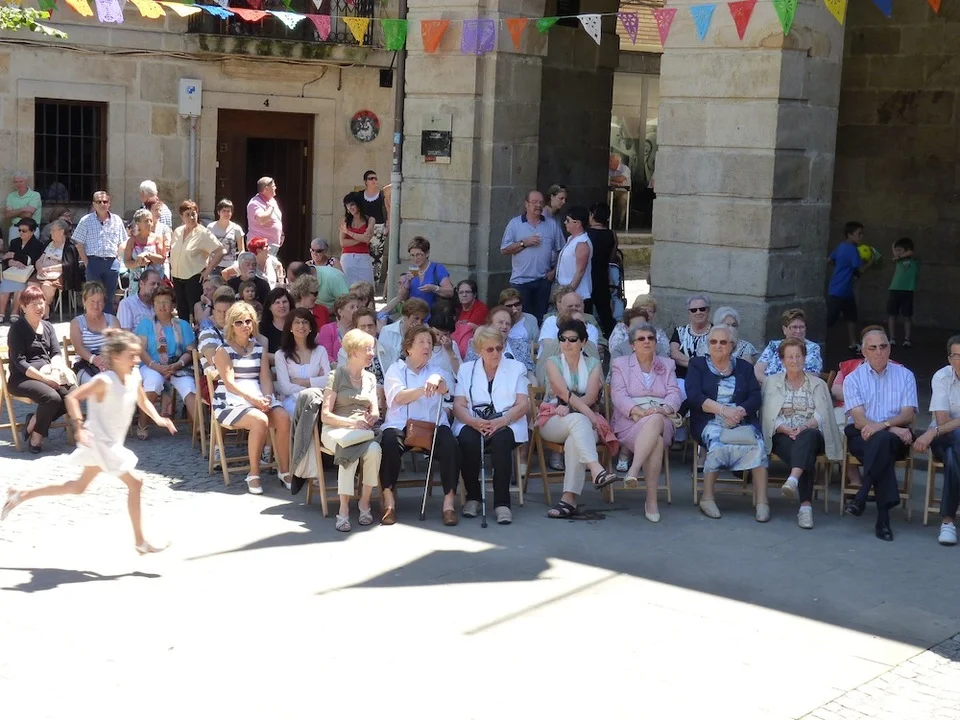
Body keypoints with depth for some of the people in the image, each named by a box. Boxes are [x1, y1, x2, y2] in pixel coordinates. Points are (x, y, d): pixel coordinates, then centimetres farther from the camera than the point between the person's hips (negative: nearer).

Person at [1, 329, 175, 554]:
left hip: (113, 443, 9)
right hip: (101, 442, -9)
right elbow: (72, 398, -23)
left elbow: (143, 402, 18)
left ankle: (21, 495, 31)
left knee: (79, 487, 21)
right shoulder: (104, 381, -22)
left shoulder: (134, 377, 1)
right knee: (134, 483, -9)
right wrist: (79, 426, -31)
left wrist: (157, 419, 2)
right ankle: (140, 542, 0)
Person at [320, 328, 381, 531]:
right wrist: (352, 423, -19)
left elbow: (375, 412, 12)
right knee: (349, 451, -38)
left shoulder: (370, 378, 18)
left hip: (362, 431, 4)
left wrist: (372, 418, -12)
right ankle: (344, 509, -33)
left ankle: (365, 501, -18)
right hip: (335, 430, -4)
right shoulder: (337, 376, 0)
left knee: (374, 450, -32)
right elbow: (325, 415, -6)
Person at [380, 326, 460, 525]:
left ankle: (449, 502, -22)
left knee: (450, 445, -28)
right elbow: (398, 397, -10)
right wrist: (424, 389, -29)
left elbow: (445, 387, -8)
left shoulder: (436, 370, 17)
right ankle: (389, 502, -23)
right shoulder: (395, 369, 10)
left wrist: (437, 381, -34)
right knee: (389, 442, -33)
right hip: (400, 424, -2)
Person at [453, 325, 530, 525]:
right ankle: (472, 497, -15)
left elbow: (523, 404, 2)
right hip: (473, 424, 1)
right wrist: (474, 422, -17)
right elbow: (458, 405, 6)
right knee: (468, 441, -33)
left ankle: (502, 503, -31)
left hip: (505, 425, -1)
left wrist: (501, 421, -18)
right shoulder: (466, 369, 18)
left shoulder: (516, 368, 14)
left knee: (501, 441, -36)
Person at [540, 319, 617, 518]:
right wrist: (590, 415, -22)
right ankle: (596, 470, -57)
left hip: (584, 421, 1)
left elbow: (591, 397, -3)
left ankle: (569, 499, -42)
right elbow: (564, 393, -10)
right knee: (578, 420, -37)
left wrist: (569, 407, -21)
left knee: (574, 441, -36)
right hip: (553, 421, -1)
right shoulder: (553, 363, 6)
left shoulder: (593, 364, 12)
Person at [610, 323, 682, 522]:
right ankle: (651, 501, -41)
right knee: (656, 441, -37)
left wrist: (663, 409, -16)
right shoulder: (620, 365, 16)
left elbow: (674, 394, 8)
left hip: (661, 420, 2)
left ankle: (633, 471, -46)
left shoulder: (667, 365, 23)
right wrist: (639, 411, -18)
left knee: (655, 421, -39)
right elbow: (618, 396, 0)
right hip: (630, 422, -2)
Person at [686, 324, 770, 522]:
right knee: (718, 444, -35)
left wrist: (739, 411, -14)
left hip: (742, 422, 2)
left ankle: (762, 502, -30)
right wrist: (723, 410, -14)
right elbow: (694, 396, -2)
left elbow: (756, 398, 7)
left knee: (757, 446, -29)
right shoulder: (697, 365, 14)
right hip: (710, 422, -2)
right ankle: (707, 498, -24)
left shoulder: (744, 367, 20)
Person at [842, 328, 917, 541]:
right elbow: (859, 419, -6)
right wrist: (894, 428, -20)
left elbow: (909, 415, -1)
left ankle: (861, 497, -37)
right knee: (882, 447, -36)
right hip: (862, 437, -1)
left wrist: (883, 425, -21)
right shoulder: (853, 378, 7)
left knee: (882, 440, -37)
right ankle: (883, 517, -39)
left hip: (896, 437, 1)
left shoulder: (905, 376, 11)